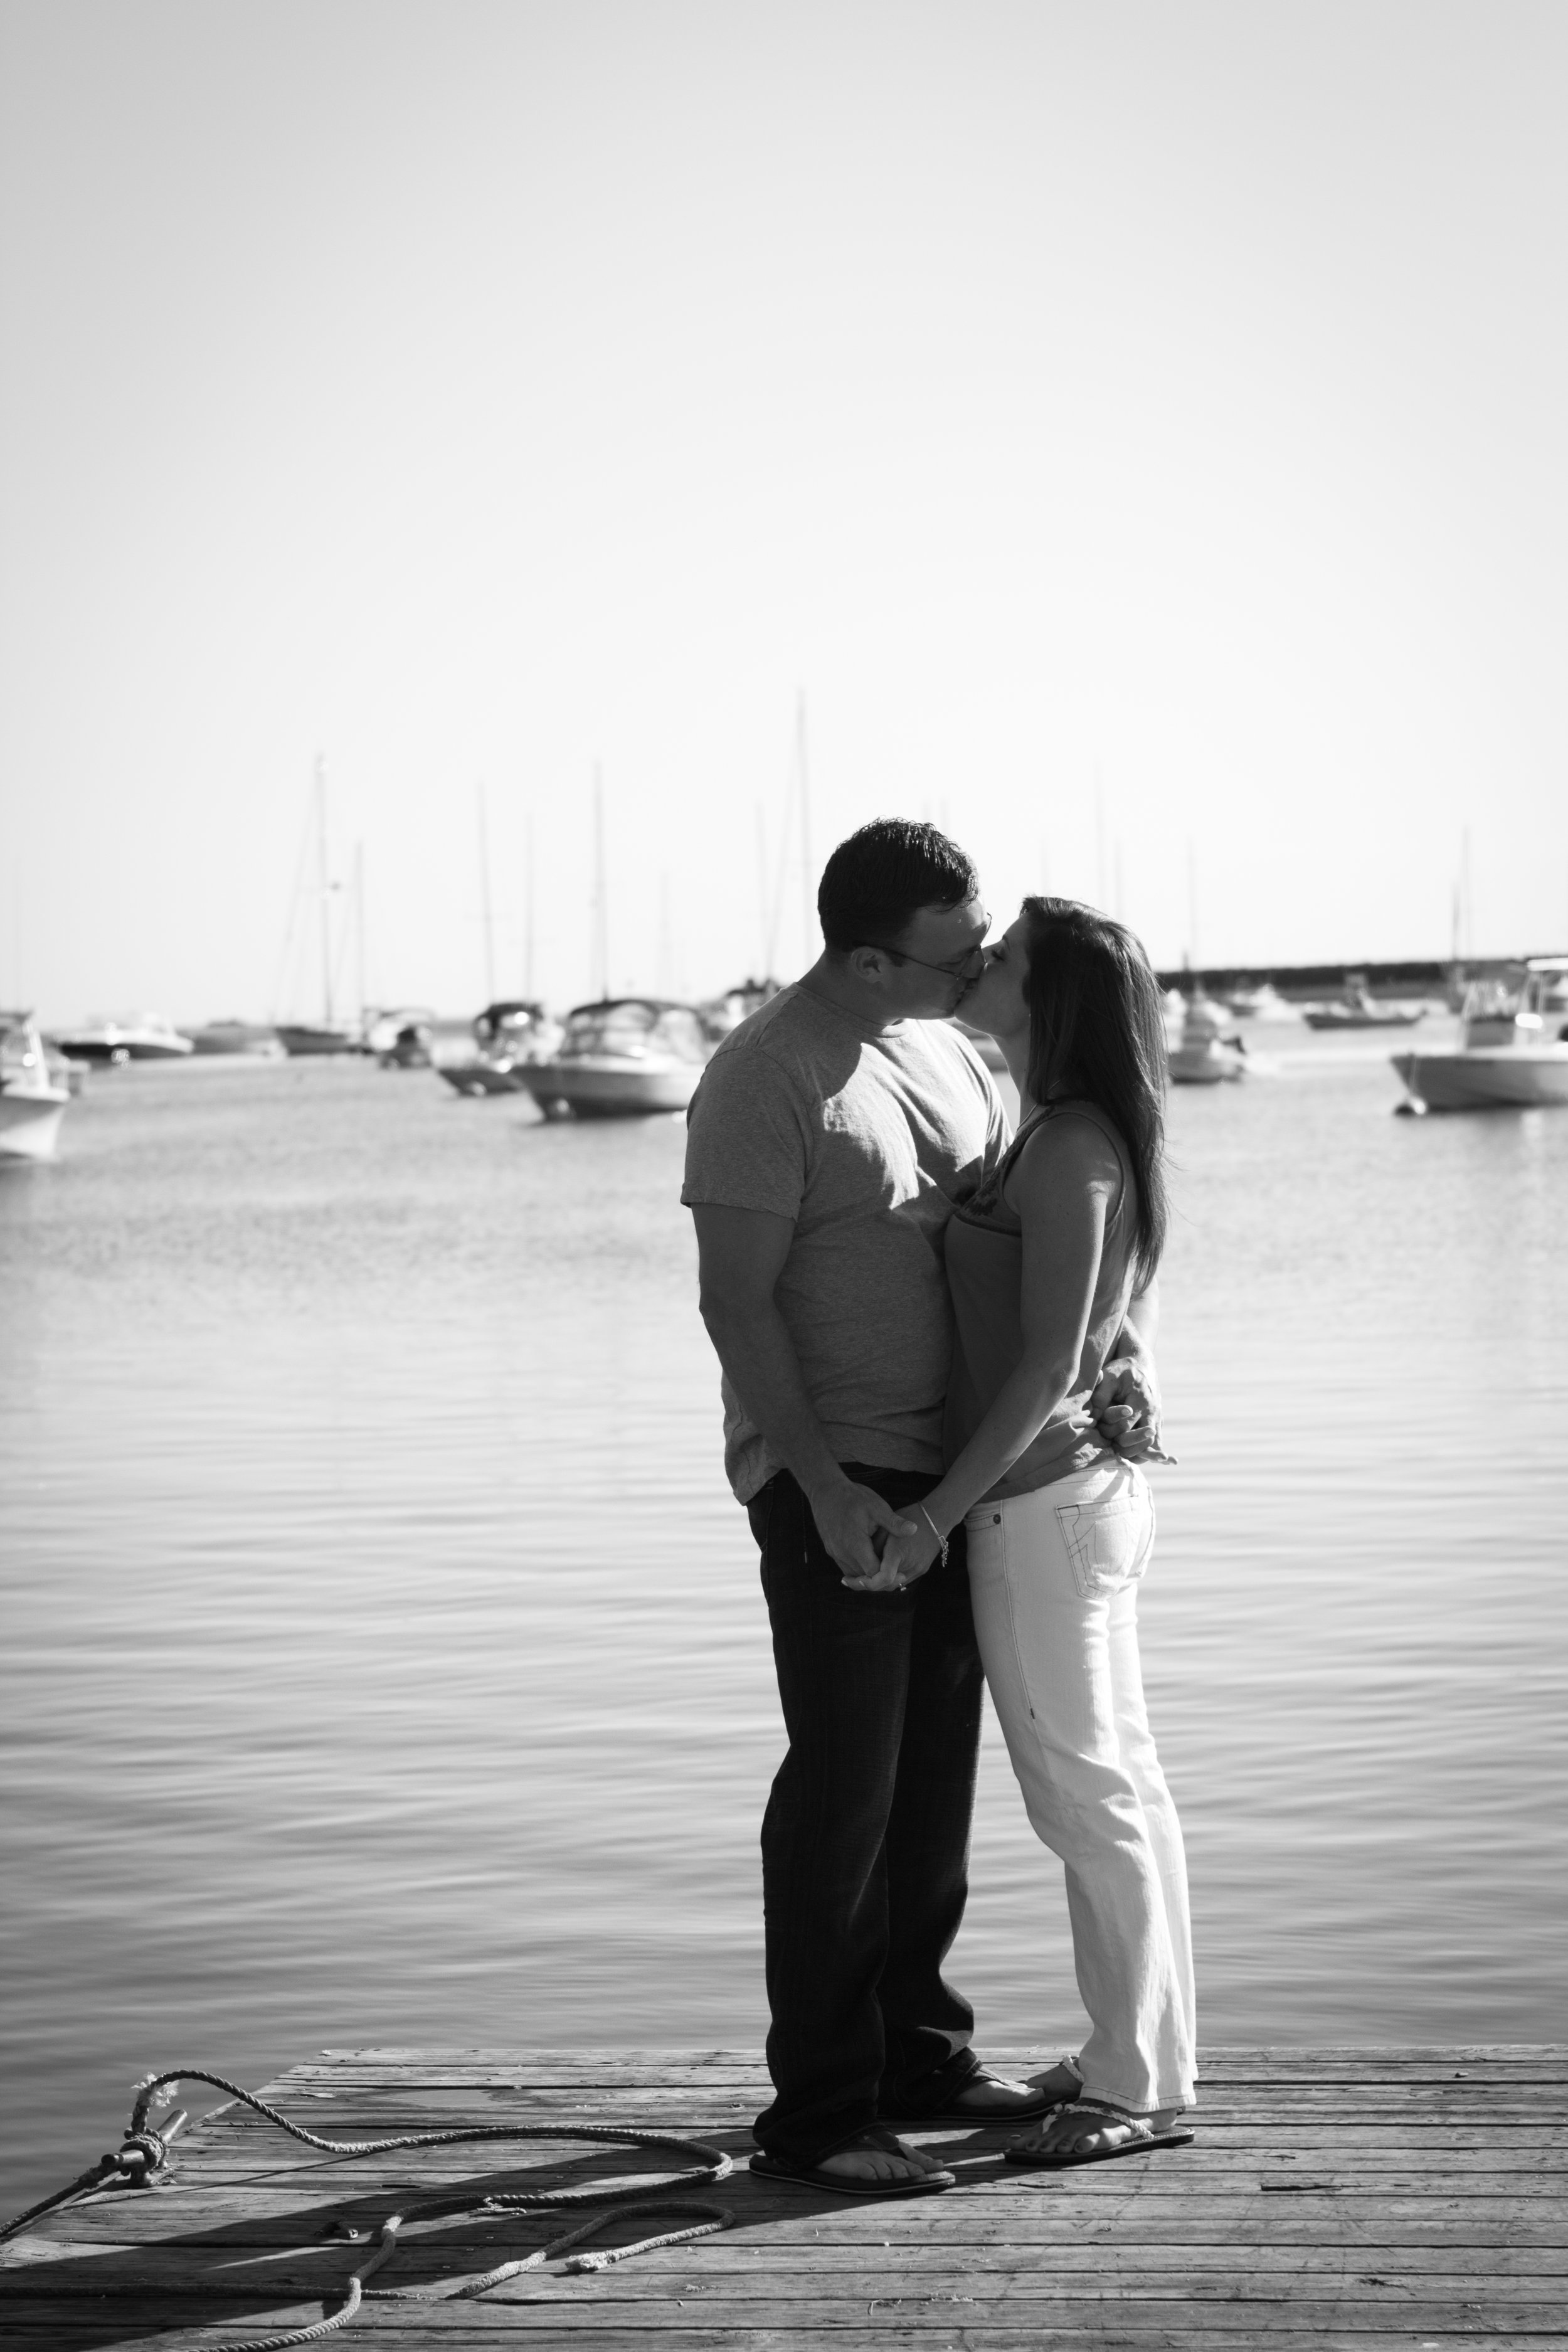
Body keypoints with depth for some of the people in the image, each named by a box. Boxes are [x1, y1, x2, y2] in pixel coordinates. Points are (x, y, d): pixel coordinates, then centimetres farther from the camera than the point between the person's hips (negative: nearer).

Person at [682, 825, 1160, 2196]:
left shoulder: (944, 1048, 9)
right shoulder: (769, 1080, -16)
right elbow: (737, 1301, -18)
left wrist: (1117, 1346, -1)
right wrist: (824, 1489, -21)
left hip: (947, 1468, 8)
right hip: (832, 1481, -8)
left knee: (936, 1775, 13)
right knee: (846, 1786, -7)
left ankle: (917, 2054, 25)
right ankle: (817, 2110, -1)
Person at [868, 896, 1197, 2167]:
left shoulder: (1066, 1151, -18)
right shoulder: (1089, 1140, 11)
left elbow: (1045, 1367, -22)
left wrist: (934, 1519, -20)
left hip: (1041, 1501, -10)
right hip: (1091, 1487, 10)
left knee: (1086, 1792, -3)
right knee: (1118, 1783, 14)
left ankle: (1137, 2088, 4)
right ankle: (1139, 2054, 23)